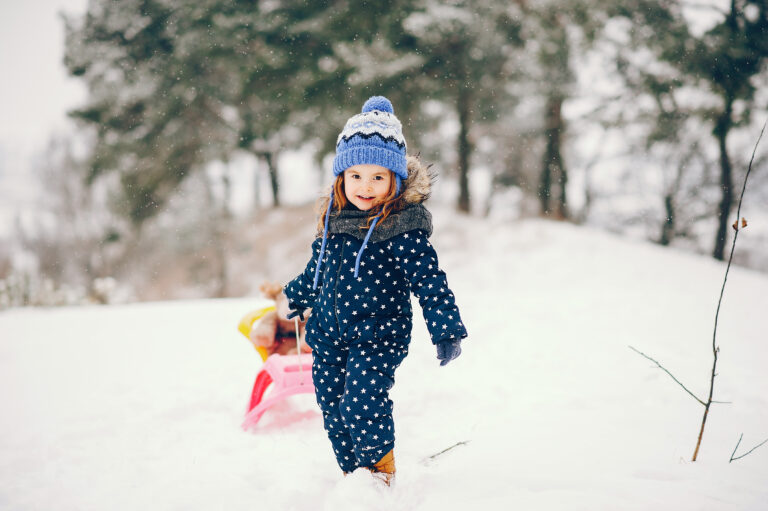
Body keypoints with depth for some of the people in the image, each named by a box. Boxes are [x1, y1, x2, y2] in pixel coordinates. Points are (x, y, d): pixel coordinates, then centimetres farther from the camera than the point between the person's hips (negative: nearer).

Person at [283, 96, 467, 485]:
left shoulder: (402, 226, -16)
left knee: (361, 405, -16)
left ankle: (382, 473, 7)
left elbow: (428, 279, -16)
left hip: (377, 336, -6)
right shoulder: (334, 218, 3)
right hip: (329, 335, 6)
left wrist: (446, 329, -22)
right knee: (333, 409, 10)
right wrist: (297, 296, 34)